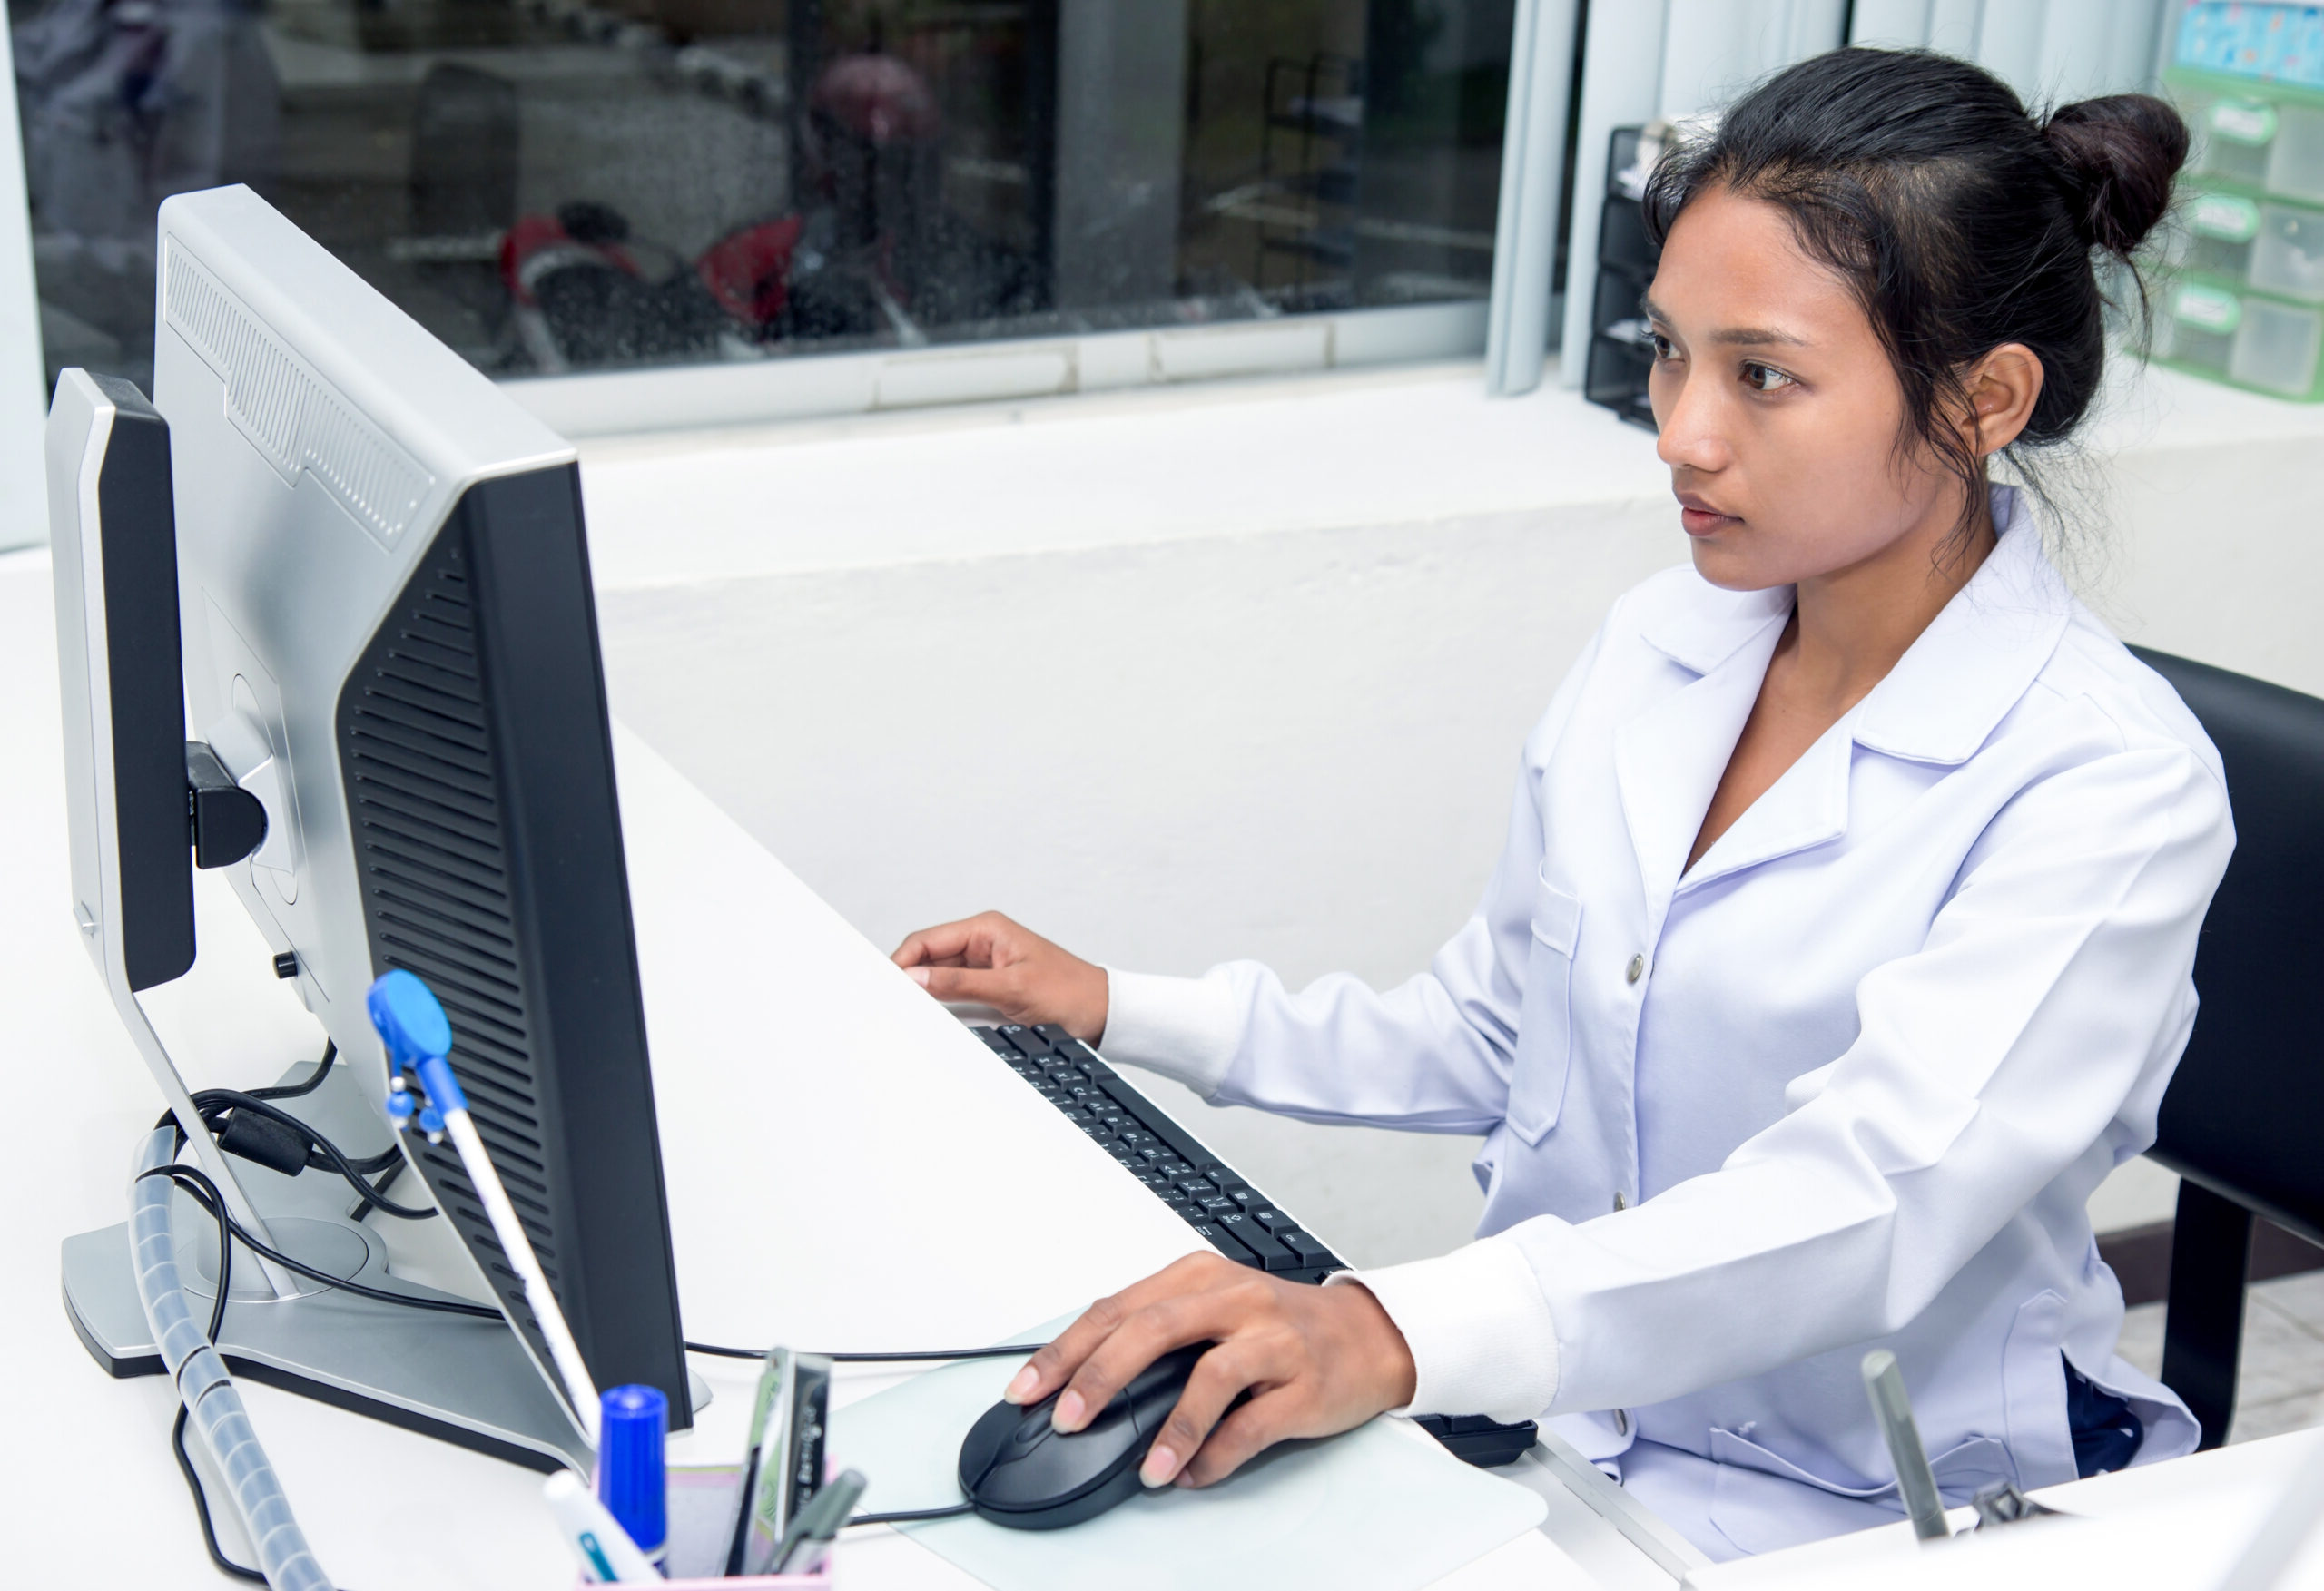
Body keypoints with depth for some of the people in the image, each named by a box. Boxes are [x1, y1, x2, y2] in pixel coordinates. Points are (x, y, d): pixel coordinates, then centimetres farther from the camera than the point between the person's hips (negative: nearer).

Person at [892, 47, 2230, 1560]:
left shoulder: (2114, 783, -18)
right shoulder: (1657, 643, 4)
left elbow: (1873, 1197, -32)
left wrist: (1401, 1334, -47)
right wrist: (1120, 1013, 7)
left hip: (1838, 1520, -6)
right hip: (1537, 1419, 6)